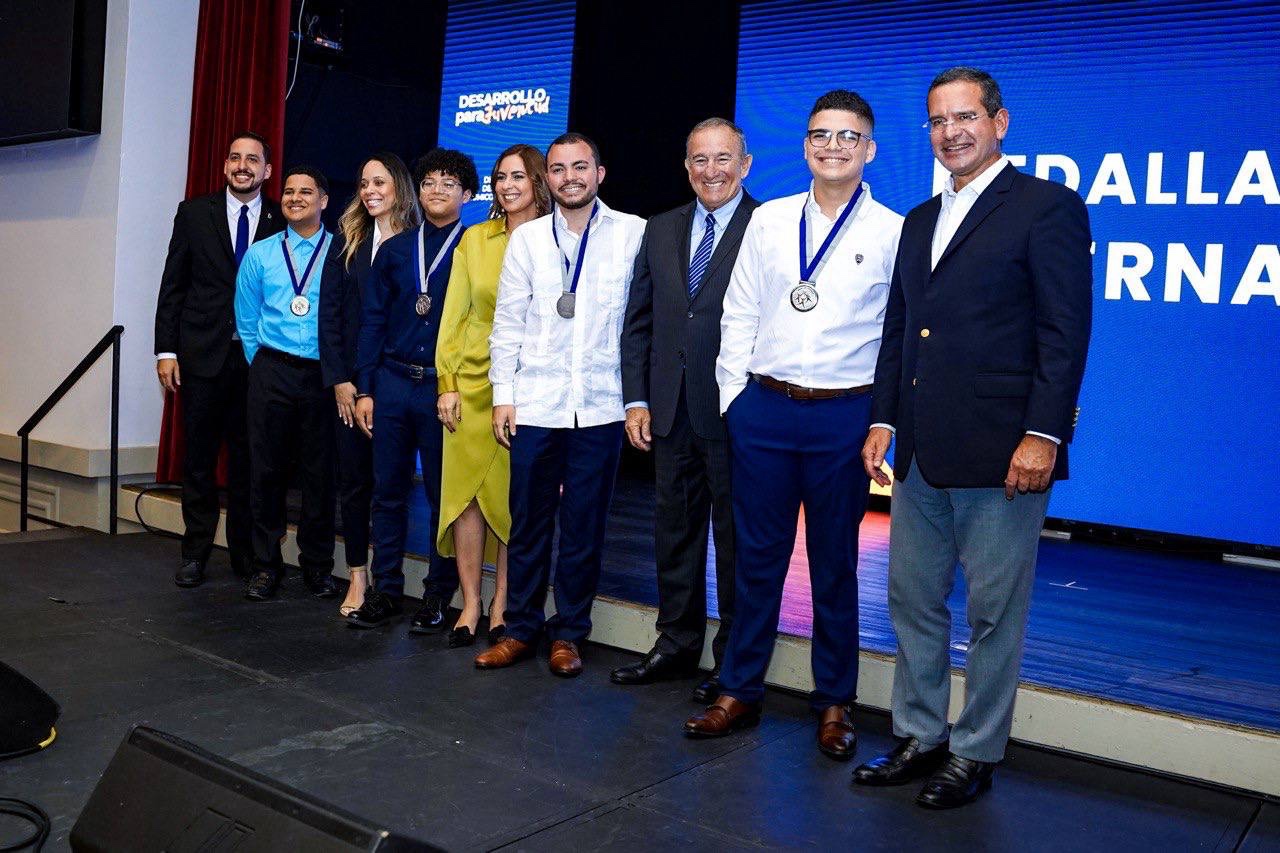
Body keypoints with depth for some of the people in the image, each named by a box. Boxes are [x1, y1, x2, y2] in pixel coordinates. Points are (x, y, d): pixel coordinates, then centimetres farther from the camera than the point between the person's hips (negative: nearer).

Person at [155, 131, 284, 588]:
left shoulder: (281, 222, 4)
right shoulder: (195, 212, 7)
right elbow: (173, 285, 5)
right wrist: (166, 350, -1)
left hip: (257, 357, 0)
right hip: (203, 355, 1)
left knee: (248, 459, 6)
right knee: (199, 457, 6)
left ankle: (245, 551, 18)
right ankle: (195, 553, 16)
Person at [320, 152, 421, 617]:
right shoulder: (348, 243, 9)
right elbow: (329, 314, 6)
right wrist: (339, 380, -3)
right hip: (351, 381, 3)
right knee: (354, 479, 7)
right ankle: (357, 576, 18)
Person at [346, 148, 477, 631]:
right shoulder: (394, 250, 11)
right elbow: (373, 320, 11)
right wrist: (364, 389, 5)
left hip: (446, 387, -4)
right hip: (392, 382, 4)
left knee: (443, 494, 4)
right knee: (388, 490, 8)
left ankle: (438, 596, 16)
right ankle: (385, 592, 19)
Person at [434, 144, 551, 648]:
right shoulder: (475, 239, 7)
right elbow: (454, 315, 6)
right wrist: (446, 383, -1)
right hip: (472, 383, 2)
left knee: (515, 497, 4)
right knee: (466, 492, 3)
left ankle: (502, 607, 16)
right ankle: (470, 606, 13)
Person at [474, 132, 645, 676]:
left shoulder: (634, 234, 2)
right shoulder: (527, 239, 8)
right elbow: (508, 323, 9)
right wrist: (503, 395, 3)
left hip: (600, 405, -1)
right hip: (535, 403, 2)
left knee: (584, 526, 7)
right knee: (528, 521, 8)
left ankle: (569, 633, 21)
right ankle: (521, 629, 22)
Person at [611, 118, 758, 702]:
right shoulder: (661, 230, 12)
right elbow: (638, 321, 12)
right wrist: (636, 399, 5)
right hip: (671, 412, 6)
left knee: (736, 538, 7)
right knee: (675, 533, 15)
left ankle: (733, 660, 21)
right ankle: (676, 646, 30)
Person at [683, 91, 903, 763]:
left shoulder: (892, 232, 1)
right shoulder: (769, 221, 8)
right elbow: (739, 316, 8)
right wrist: (733, 398, 2)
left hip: (844, 416, -2)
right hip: (763, 408, 2)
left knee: (834, 564, 9)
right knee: (757, 555, 9)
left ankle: (834, 703, 23)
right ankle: (739, 691, 22)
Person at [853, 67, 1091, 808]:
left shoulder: (1048, 207, -4)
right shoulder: (920, 220, 18)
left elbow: (1065, 332, -11)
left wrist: (1043, 435, -17)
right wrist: (885, 420, 11)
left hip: (1001, 454, -7)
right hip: (922, 454, 7)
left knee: (994, 614, 5)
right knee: (913, 601, 14)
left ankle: (976, 755, 20)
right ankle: (920, 738, 29)